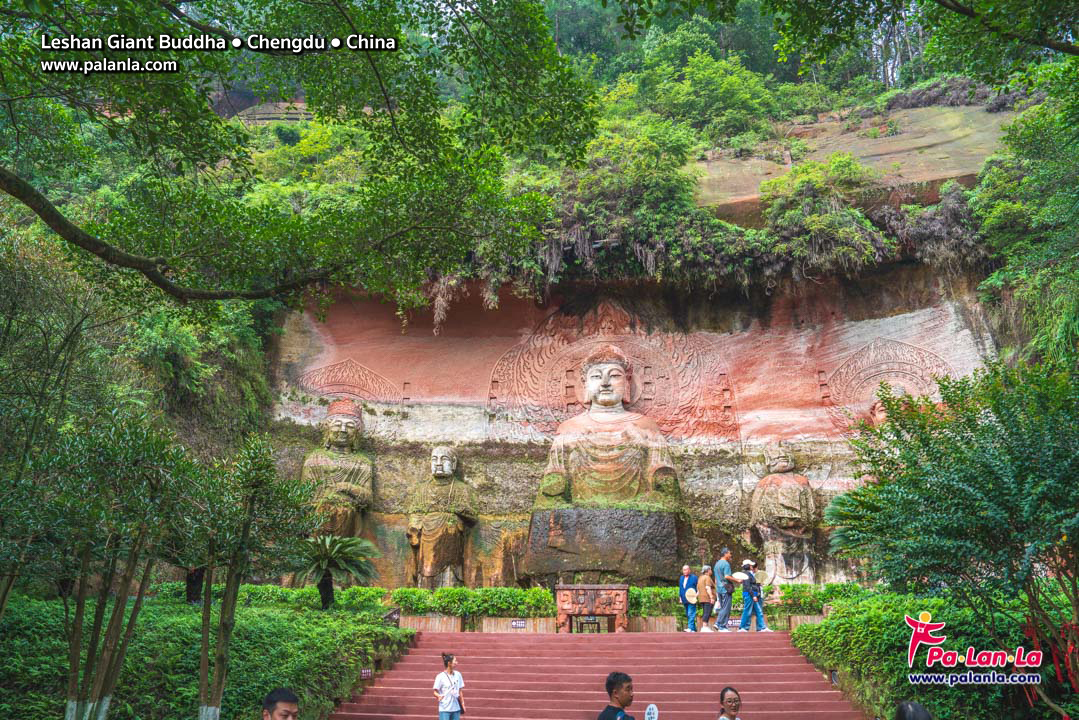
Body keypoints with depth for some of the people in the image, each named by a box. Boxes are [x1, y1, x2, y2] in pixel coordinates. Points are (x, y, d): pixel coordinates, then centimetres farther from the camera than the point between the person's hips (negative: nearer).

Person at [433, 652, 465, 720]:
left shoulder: (458, 674, 4)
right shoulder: (440, 676, -10)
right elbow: (435, 692, -6)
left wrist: (462, 704, 12)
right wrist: (439, 696, -27)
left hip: (456, 708, 5)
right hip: (444, 709, -5)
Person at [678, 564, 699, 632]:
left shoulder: (694, 577, -2)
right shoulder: (681, 578, 17)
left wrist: (696, 595, -12)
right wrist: (680, 597, 17)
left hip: (691, 600, -7)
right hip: (685, 600, 7)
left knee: (691, 614, -15)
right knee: (688, 615, 9)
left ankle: (691, 628, -21)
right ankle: (694, 628, 16)